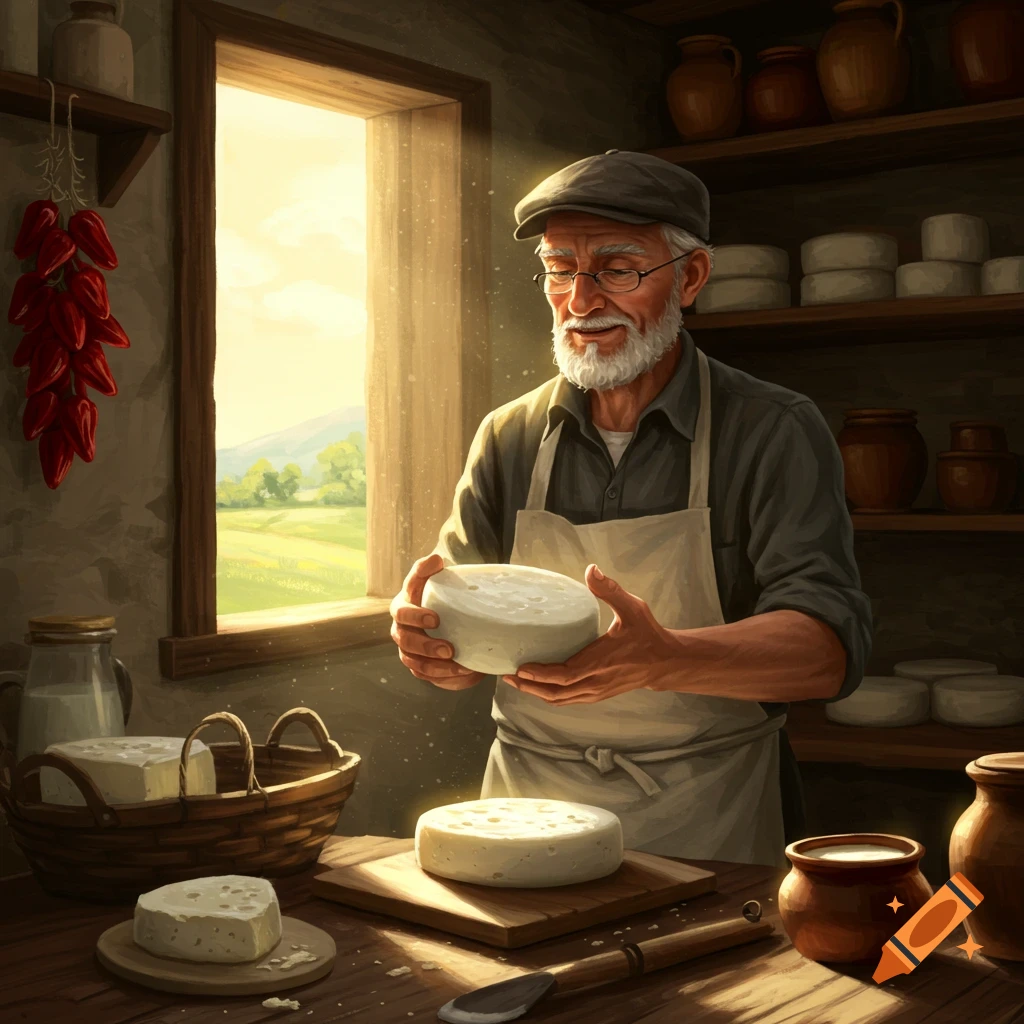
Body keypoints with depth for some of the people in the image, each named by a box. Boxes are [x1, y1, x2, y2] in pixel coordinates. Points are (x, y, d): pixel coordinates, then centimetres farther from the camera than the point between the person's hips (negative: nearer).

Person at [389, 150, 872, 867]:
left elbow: (831, 646, -15)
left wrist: (661, 658, -33)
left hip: (709, 834, -3)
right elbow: (460, 651, 8)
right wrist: (425, 634, -16)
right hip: (528, 814, 3)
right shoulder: (507, 439, 8)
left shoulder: (775, 431, -3)